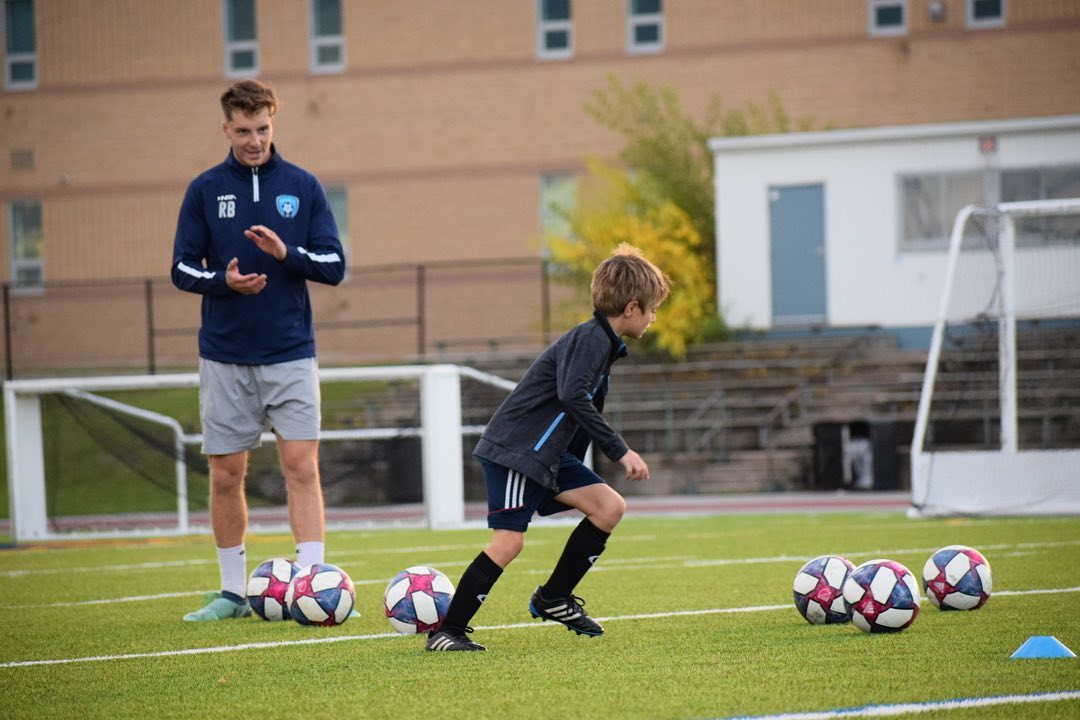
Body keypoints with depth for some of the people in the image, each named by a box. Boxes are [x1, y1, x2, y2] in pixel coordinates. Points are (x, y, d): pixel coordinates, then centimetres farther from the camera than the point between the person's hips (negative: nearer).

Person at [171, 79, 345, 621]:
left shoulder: (302, 186, 4)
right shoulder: (205, 190, 4)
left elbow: (334, 265, 2)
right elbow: (182, 269, 4)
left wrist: (287, 254, -16)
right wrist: (223, 280, -16)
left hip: (290, 355, -1)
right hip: (224, 357, 1)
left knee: (302, 468, -9)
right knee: (225, 475, 4)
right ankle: (233, 592, 15)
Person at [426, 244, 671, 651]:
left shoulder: (603, 342, 16)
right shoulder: (591, 338, -15)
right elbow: (572, 396, -30)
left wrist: (574, 477, 28)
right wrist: (620, 452, -28)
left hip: (549, 454, 10)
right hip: (514, 450, -10)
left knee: (609, 508, 4)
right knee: (509, 541, -15)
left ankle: (553, 599, 14)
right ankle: (447, 632, -11)